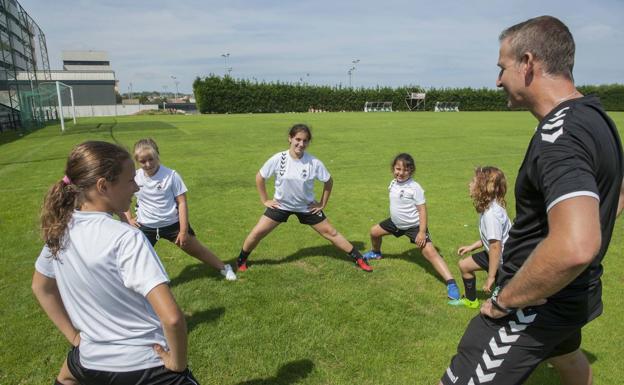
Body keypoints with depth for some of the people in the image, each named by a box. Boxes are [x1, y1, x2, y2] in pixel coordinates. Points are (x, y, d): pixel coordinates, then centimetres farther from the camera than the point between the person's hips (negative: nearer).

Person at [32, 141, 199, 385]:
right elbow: (172, 318, -34)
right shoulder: (126, 238, -27)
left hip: (91, 359, 7)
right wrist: (178, 364, -18)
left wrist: (74, 336, 16)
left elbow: (41, 288, 12)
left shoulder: (60, 229, -7)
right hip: (147, 365, -7)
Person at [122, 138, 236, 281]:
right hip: (145, 227, 2)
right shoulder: (134, 178, -8)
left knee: (197, 250, 12)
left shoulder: (171, 175, -16)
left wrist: (183, 231, -15)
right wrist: (128, 218, 2)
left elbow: (182, 202, -13)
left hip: (172, 223, -2)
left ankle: (223, 268, 35)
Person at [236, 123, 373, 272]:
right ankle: (241, 260, 23)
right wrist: (265, 200, -4)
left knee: (330, 232, 6)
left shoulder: (314, 163, -21)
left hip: (307, 207, 0)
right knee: (257, 233, -4)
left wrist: (323, 204, -2)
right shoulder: (278, 159, -21)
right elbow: (259, 177, -6)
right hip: (281, 205, 0)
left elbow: (328, 181, -4)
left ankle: (358, 259, 20)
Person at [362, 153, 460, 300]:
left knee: (430, 252, -21)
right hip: (396, 222, 8)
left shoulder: (415, 188, -24)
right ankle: (375, 253, 51)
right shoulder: (393, 183, -3)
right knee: (374, 231, 18)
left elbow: (422, 210, -22)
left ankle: (451, 283, -21)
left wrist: (422, 232, -26)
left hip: (414, 226, -8)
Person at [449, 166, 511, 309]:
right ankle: (470, 300, 36)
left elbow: (496, 247, -29)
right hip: (501, 254, 10)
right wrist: (471, 247, 16)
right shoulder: (490, 207, -1)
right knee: (464, 265, 20)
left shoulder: (491, 214, -30)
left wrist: (490, 277, -22)